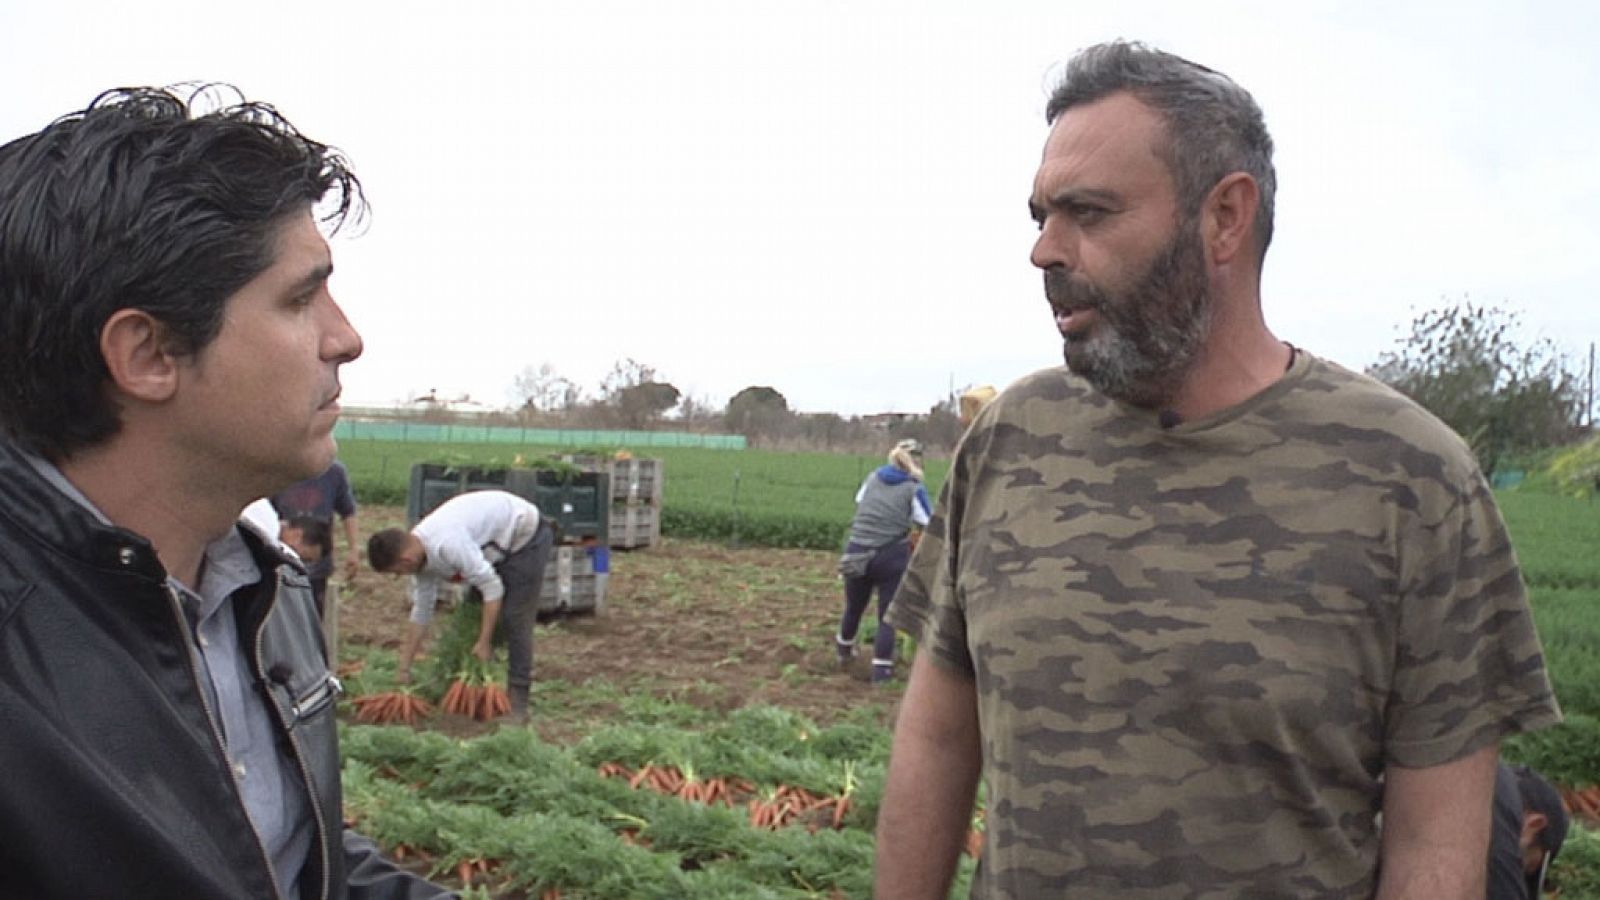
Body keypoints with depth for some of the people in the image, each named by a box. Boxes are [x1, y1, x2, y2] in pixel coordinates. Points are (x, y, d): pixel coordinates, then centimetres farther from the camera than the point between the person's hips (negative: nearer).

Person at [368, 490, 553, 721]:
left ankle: (517, 702, -9)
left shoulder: (447, 544, -35)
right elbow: (421, 613, 6)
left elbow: (492, 587, -31)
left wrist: (485, 642, -24)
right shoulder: (420, 556, -4)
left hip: (526, 536, -9)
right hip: (499, 544, 9)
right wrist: (405, 669, 9)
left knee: (516, 620, -13)